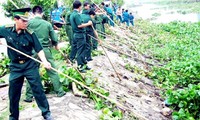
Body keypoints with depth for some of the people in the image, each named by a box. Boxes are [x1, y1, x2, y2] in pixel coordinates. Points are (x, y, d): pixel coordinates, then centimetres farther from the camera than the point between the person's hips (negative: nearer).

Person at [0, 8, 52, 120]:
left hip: (30, 65, -2)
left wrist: (44, 61, -26)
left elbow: (39, 50, -11)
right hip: (15, 66, 2)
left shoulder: (30, 34, -12)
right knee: (13, 93, 12)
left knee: (38, 89, 3)